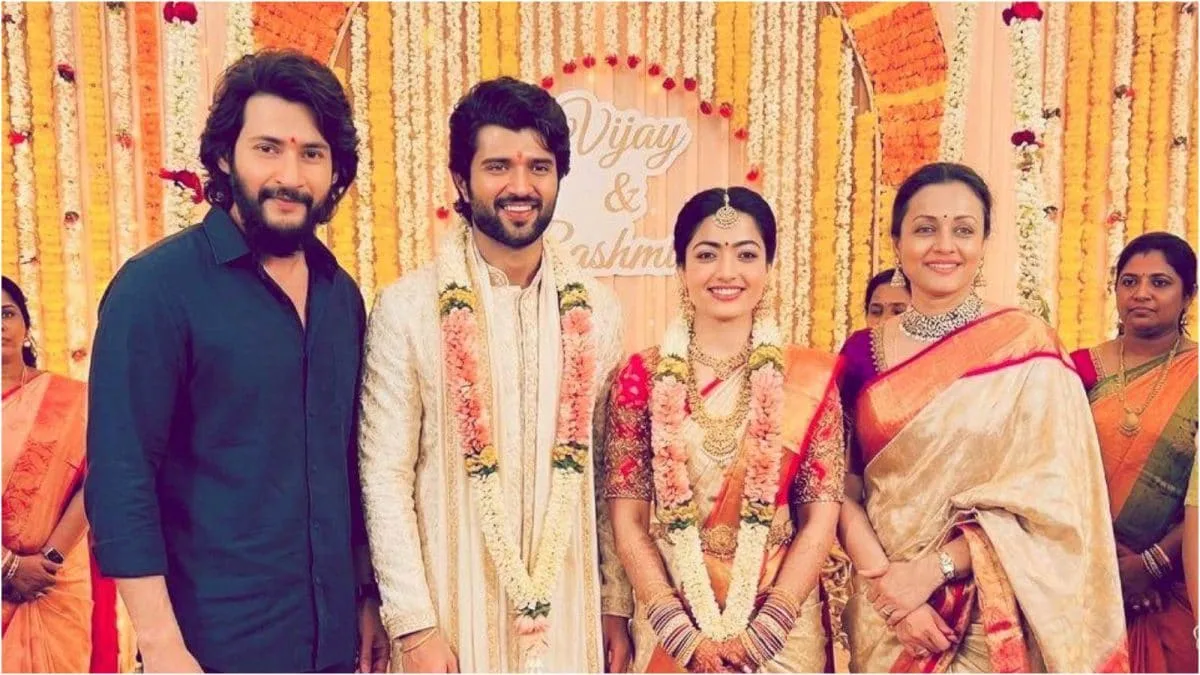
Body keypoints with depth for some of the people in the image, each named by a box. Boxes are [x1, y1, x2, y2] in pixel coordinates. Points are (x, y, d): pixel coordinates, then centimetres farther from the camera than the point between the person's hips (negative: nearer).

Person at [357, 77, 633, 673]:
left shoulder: (594, 312, 1)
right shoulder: (408, 309, -10)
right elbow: (385, 474, -9)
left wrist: (616, 603, 5)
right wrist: (413, 624, -10)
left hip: (569, 609, 3)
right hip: (454, 610, -3)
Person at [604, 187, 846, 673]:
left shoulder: (810, 378, -5)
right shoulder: (642, 376, -6)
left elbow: (820, 519, -6)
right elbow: (627, 520, -6)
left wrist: (759, 633, -13)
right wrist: (685, 634, -13)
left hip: (783, 629, 0)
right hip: (670, 629, 0)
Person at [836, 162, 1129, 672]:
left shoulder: (1026, 345, -7)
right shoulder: (862, 352, -1)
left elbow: (1049, 495, -12)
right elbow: (842, 489, -3)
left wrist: (931, 569, -18)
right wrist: (886, 578, -17)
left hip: (990, 618, -2)